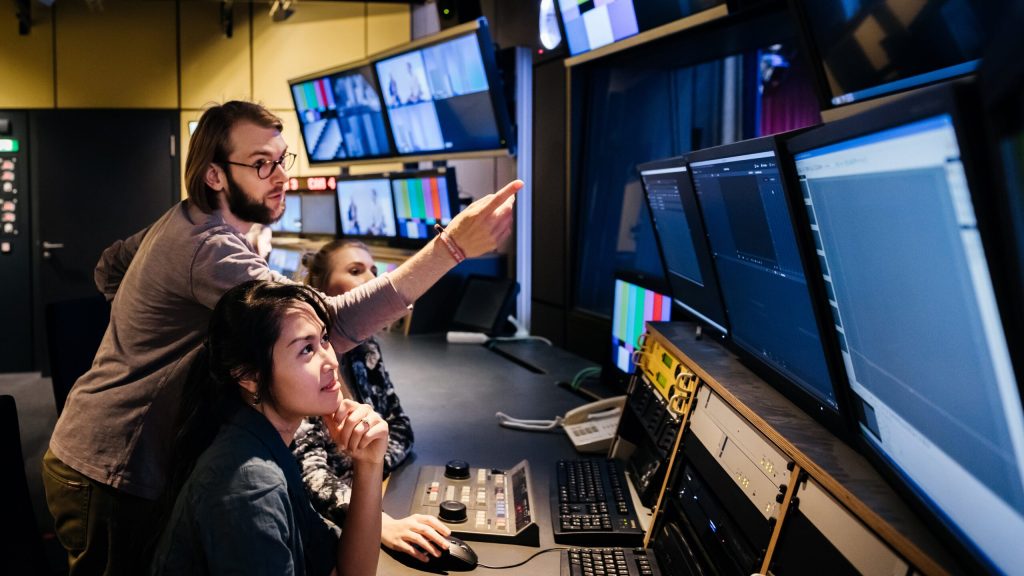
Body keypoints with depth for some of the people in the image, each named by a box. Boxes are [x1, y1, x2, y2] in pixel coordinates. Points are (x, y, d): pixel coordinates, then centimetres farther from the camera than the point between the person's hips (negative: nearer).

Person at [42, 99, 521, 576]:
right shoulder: (211, 249, -28)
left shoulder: (182, 220, 5)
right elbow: (330, 325, -41)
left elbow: (108, 268, 23)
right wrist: (452, 246, -46)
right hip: (108, 477, -9)